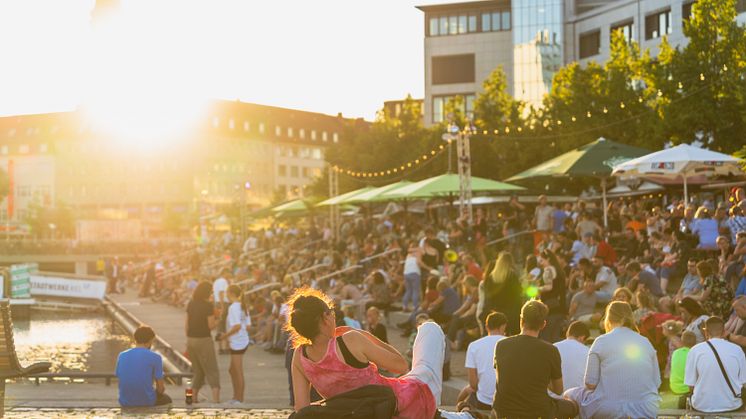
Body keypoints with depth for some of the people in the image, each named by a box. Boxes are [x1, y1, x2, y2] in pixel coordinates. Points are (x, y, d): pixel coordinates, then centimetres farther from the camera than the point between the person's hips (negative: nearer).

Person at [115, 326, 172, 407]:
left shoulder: (121, 356, 2)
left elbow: (122, 382, 11)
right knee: (166, 399, 30)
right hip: (147, 402, -4)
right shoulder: (155, 357, -10)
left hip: (125, 402, 4)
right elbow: (160, 388, -7)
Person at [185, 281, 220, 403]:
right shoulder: (208, 306, -13)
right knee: (212, 371, -2)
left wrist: (188, 341, 17)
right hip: (204, 340, -6)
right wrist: (217, 320, 6)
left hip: (191, 339, 6)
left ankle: (193, 397, 17)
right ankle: (216, 397, -14)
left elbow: (187, 324, 9)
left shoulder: (190, 304, 6)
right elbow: (211, 325, -15)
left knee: (198, 371, 19)